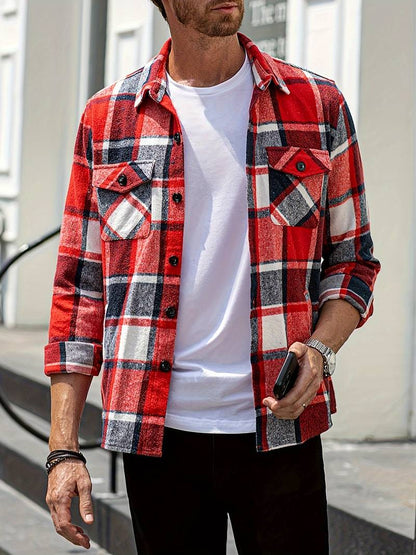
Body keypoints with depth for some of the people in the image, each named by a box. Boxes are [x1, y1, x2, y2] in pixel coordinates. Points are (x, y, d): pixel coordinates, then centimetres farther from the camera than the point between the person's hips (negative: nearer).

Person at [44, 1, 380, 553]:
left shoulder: (318, 107, 6)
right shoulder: (107, 118, 6)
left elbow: (352, 261, 11)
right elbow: (79, 286, 7)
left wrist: (319, 351, -10)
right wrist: (64, 449, 1)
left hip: (280, 429, 0)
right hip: (156, 434, 0)